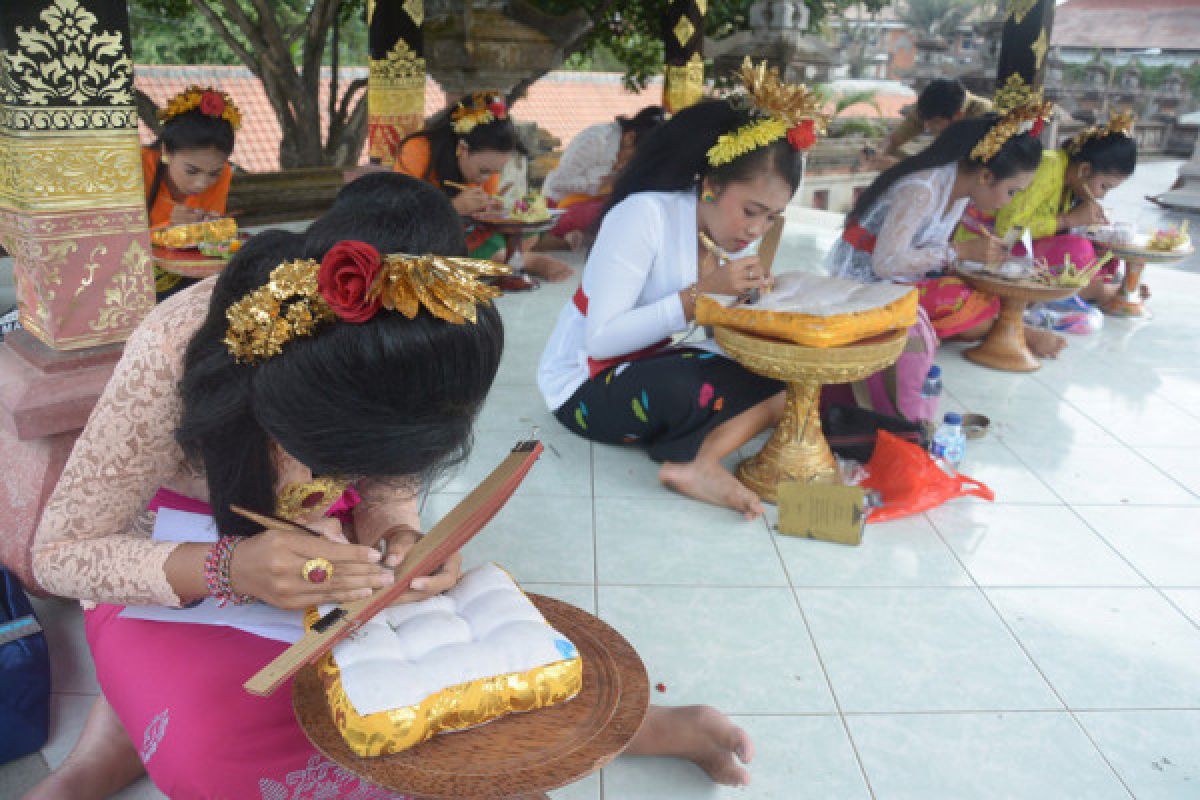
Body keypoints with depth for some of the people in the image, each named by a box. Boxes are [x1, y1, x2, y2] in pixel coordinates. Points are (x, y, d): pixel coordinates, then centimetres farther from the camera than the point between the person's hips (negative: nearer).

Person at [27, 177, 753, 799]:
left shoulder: (422, 342, -21)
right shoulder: (172, 355, -30)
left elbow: (385, 488, -6)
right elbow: (58, 553, -19)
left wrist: (397, 538, -29)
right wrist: (229, 571, -36)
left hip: (316, 562, 2)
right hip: (175, 569, -2)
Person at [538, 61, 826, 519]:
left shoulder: (736, 237, -1)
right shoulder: (645, 215, -23)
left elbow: (724, 334, -2)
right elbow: (600, 340, -28)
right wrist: (701, 293, -31)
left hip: (652, 370, 8)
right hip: (583, 386, -7)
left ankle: (700, 463, -27)